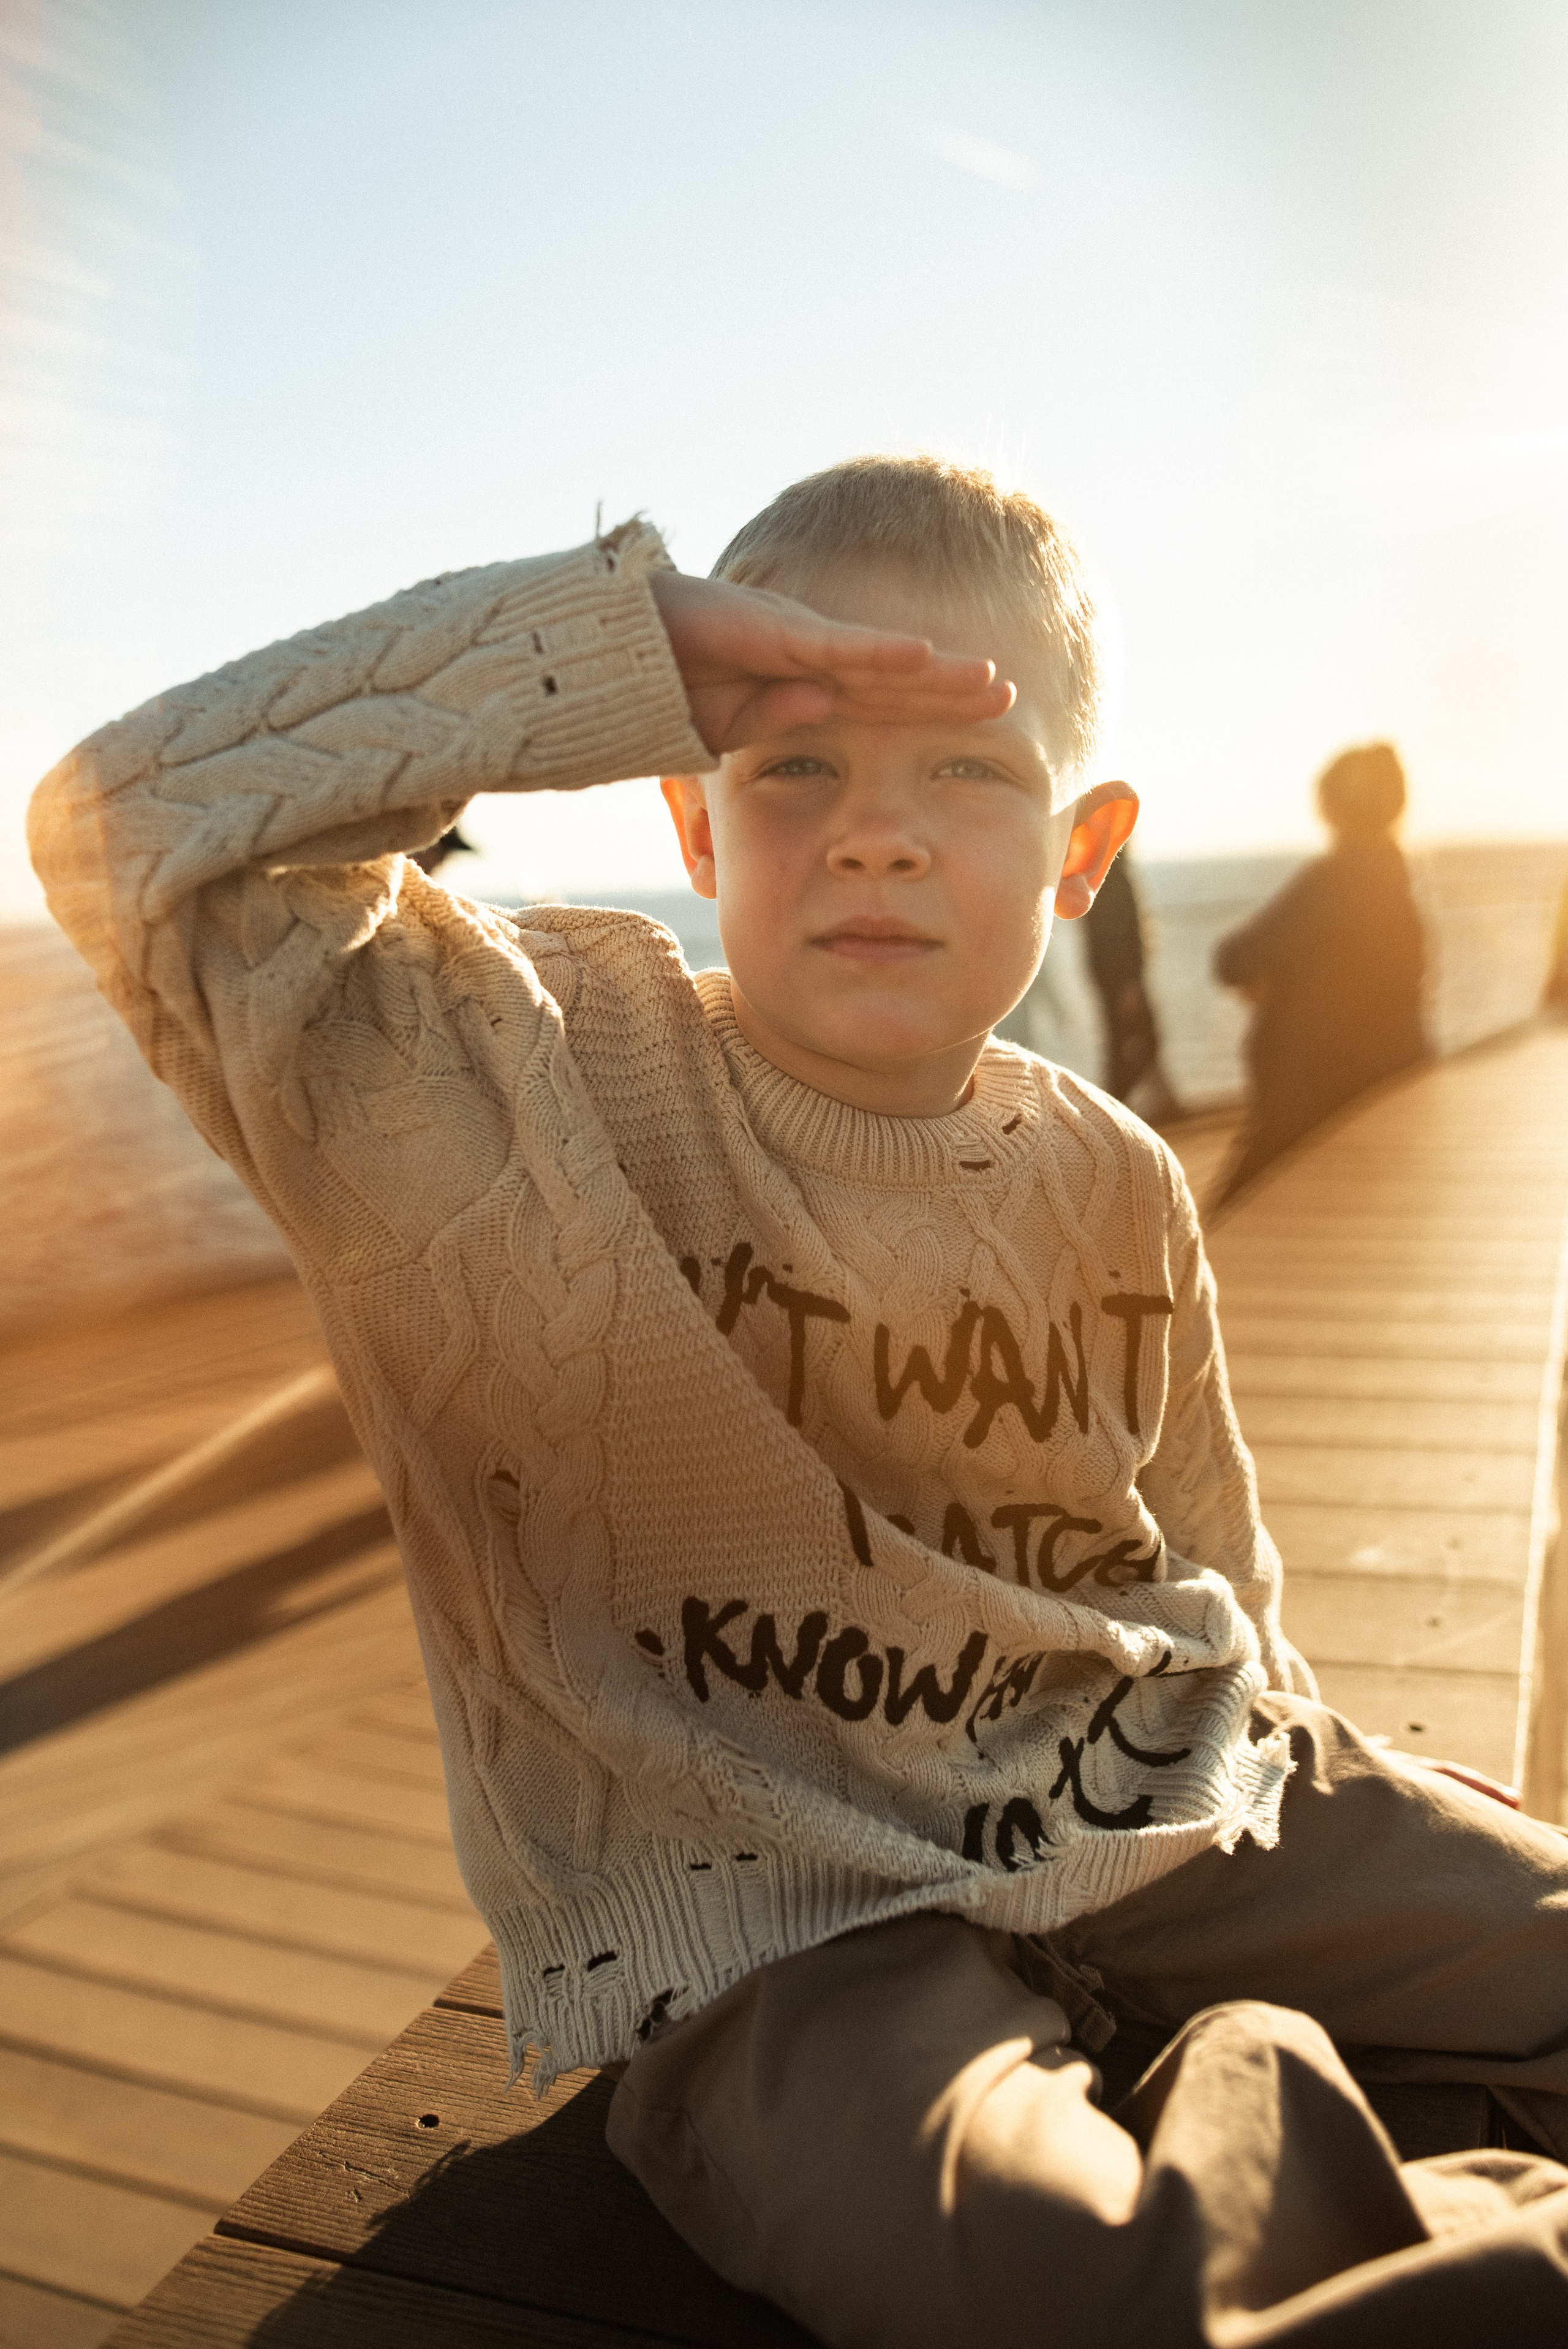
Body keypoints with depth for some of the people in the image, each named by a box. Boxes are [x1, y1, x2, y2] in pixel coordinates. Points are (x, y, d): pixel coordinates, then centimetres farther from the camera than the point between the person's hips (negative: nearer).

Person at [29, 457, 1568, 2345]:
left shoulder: (1112, 1189, 0)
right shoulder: (532, 1084, -14)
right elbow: (125, 826, -24)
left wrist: (1353, 1862, 11)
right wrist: (604, 650, -27)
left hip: (1169, 1818, 5)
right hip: (784, 1927, -4)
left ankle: (1256, 2125, 14)